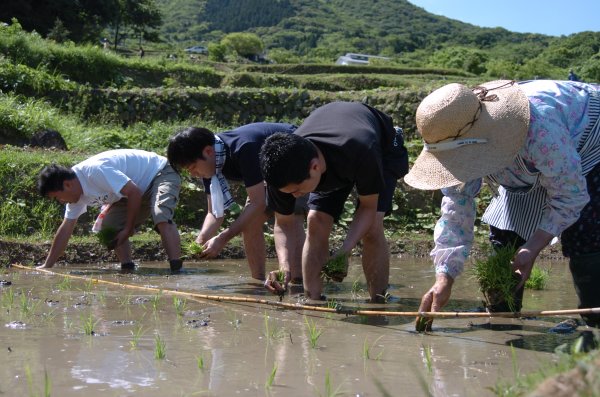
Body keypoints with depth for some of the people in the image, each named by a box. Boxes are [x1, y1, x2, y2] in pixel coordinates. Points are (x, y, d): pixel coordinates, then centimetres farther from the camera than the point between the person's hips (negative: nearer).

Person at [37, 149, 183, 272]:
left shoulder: (95, 171, -31)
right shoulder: (76, 192, -1)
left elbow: (134, 192, -31)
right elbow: (66, 229, 7)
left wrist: (128, 229, -21)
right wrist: (46, 266, 6)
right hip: (141, 189, 10)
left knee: (161, 219, -34)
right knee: (110, 226, 1)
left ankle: (176, 271, -38)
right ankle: (127, 270, 3)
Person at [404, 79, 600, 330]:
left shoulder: (539, 130, -45)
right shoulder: (459, 143, -23)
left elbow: (569, 195, -31)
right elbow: (456, 211, -19)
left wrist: (533, 248, -35)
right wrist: (444, 279, -28)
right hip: (530, 168, 7)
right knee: (504, 235, -1)